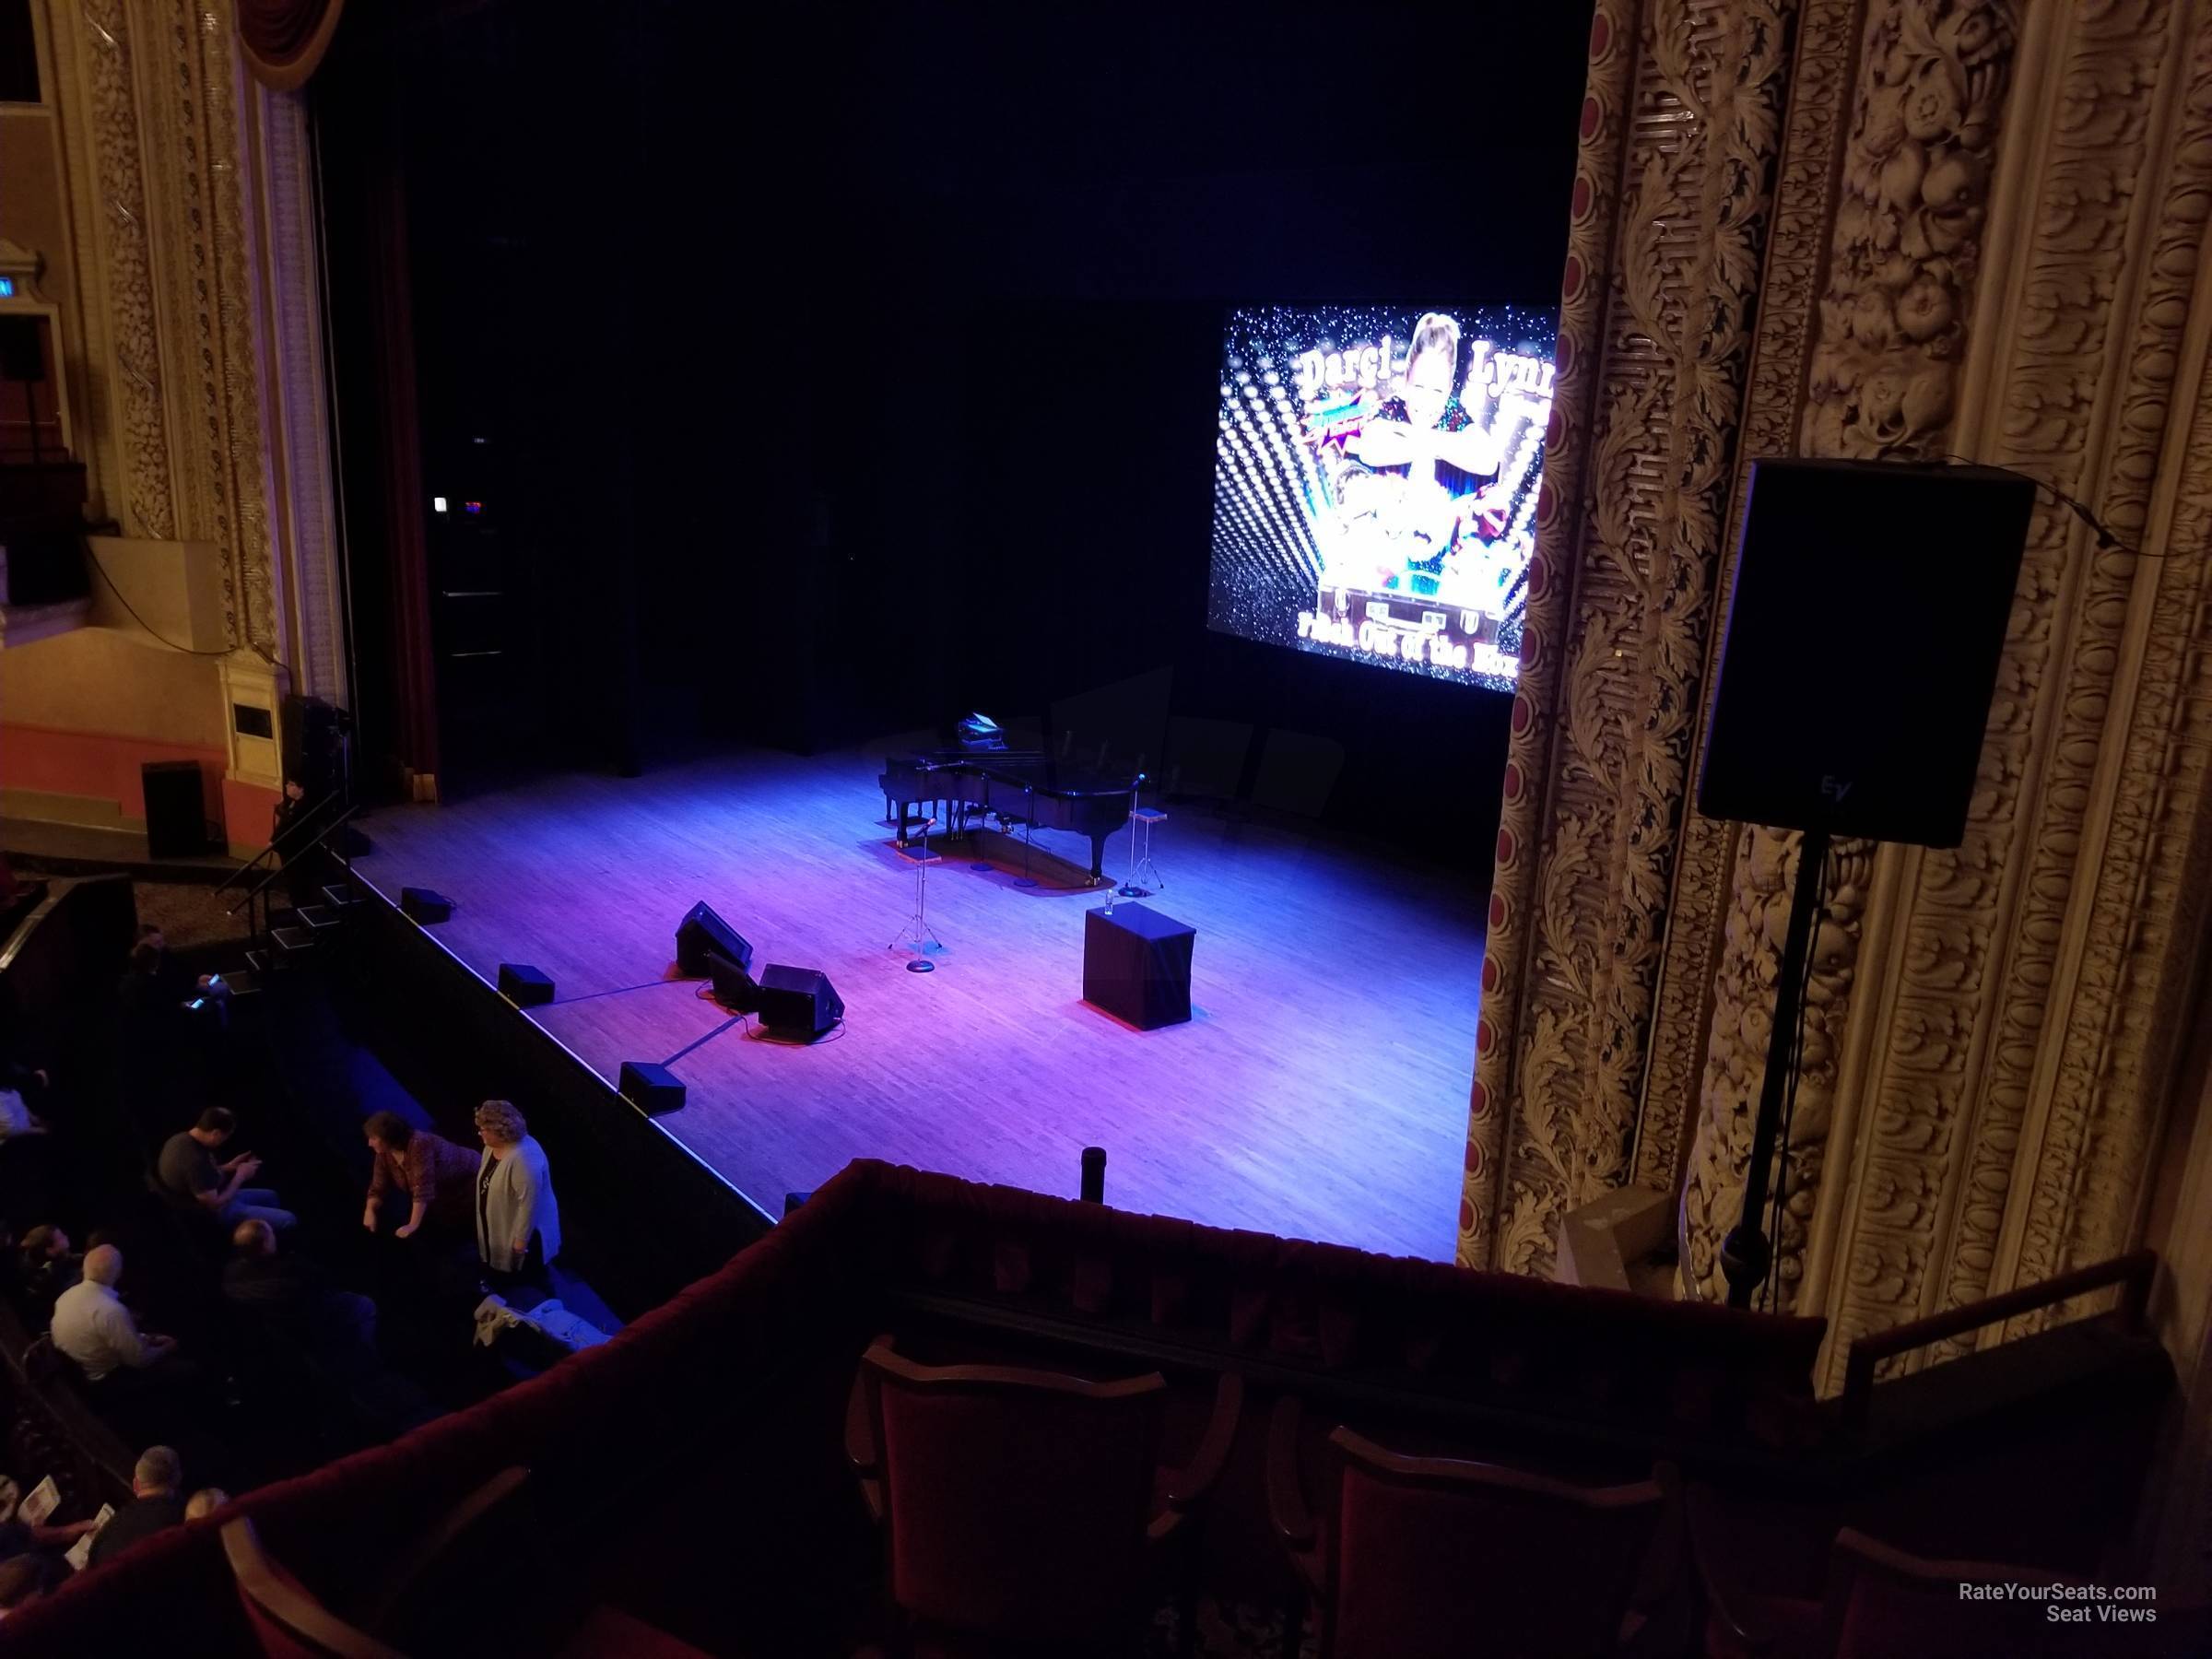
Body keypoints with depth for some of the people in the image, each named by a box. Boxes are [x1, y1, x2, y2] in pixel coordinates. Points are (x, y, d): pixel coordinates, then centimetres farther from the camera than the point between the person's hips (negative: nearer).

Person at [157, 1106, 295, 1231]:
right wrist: (240, 1176, -16)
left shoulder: (181, 1138, -6)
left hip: (205, 1199, 10)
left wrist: (228, 1167, 4)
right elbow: (214, 1204, -28)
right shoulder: (196, 1161, -36)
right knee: (287, 1220, -11)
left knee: (269, 1196, 26)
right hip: (213, 1215, -10)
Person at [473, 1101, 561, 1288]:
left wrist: (521, 1239, -23)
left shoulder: (524, 1158, -37)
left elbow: (528, 1203, -31)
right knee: (500, 1272, 28)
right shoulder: (493, 1145, -8)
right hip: (497, 1226, 9)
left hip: (519, 1230, -9)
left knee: (521, 1277, 13)